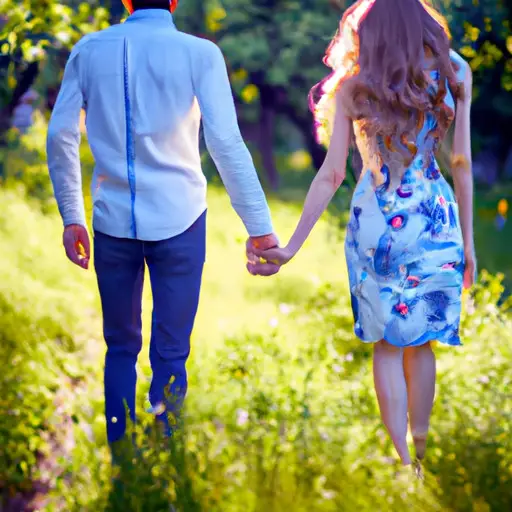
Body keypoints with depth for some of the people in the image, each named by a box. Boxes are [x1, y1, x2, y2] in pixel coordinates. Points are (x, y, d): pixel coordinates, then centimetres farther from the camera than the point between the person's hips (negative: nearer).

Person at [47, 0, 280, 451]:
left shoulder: (89, 51, 2)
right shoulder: (199, 53, -6)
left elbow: (60, 136, 3)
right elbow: (226, 143, -12)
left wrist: (72, 217, 12)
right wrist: (260, 227, -9)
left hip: (113, 222, 2)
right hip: (178, 220, -2)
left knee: (121, 348, 15)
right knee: (170, 355, 5)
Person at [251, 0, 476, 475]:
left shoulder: (352, 86, -3)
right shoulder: (454, 72, 0)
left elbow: (331, 173, -6)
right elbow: (462, 163, 1)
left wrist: (293, 245, -3)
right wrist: (467, 239, 8)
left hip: (376, 222, -1)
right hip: (435, 220, 1)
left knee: (388, 343, 10)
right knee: (420, 342, 14)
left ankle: (401, 461, 7)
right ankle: (419, 453, 21)